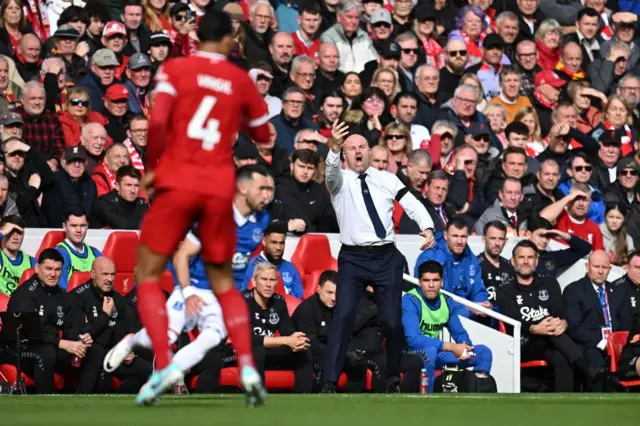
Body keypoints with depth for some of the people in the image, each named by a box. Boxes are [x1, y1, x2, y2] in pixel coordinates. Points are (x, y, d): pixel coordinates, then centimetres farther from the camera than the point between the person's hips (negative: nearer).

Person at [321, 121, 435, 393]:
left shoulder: (387, 179, 11)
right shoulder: (340, 181, 2)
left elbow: (413, 205, 9)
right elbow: (332, 172, -21)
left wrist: (427, 227, -11)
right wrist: (334, 147, -42)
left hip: (387, 258, 2)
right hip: (353, 259, -2)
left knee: (392, 320, 1)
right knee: (344, 316, -17)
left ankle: (393, 380, 19)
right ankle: (330, 382, -17)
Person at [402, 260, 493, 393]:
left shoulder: (447, 302, 4)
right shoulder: (410, 301, -18)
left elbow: (460, 333, 10)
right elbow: (413, 339, -28)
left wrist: (465, 348, -16)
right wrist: (451, 347, -29)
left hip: (436, 353, 7)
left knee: (483, 352, 0)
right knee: (429, 351, -41)